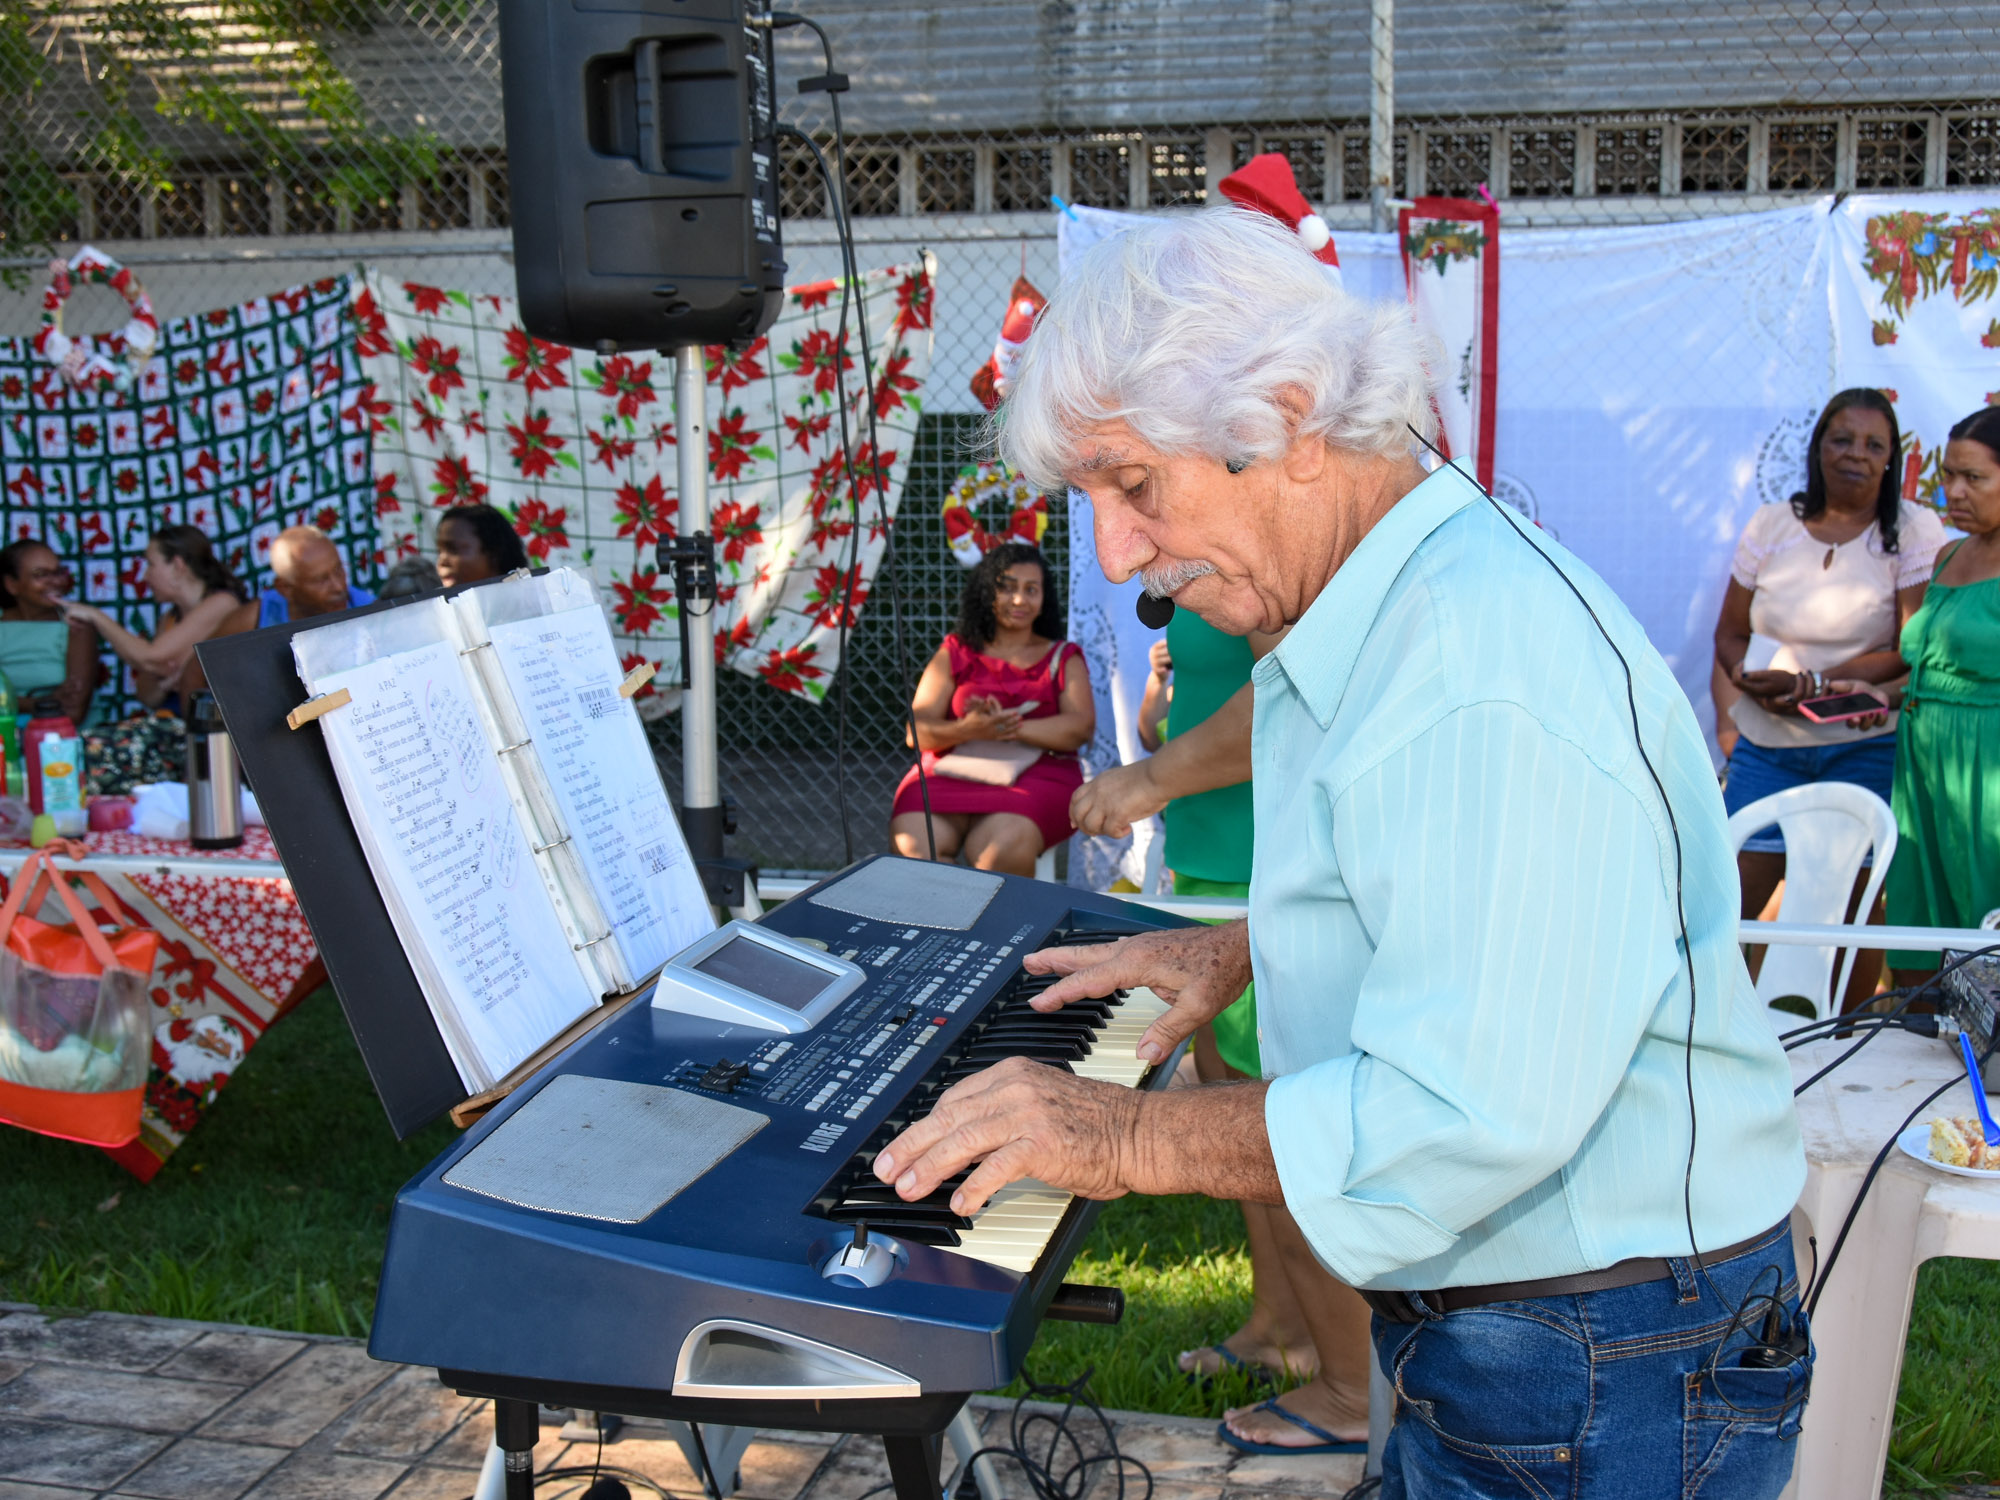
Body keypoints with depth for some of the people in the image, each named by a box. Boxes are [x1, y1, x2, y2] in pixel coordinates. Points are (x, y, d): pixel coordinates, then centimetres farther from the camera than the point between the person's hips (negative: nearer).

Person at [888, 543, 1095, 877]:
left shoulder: (1063, 658, 18)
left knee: (1002, 844, -36)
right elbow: (917, 730, 9)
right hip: (950, 771, 1)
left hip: (1034, 773, -1)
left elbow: (1081, 727, 0)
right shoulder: (955, 653, 20)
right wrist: (967, 730, -14)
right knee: (912, 843, -31)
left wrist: (1011, 728, -15)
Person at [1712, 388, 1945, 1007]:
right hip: (1767, 745, 2)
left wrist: (1813, 683, -20)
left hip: (1866, 746, -2)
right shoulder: (1771, 525, 6)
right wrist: (1751, 677, -12)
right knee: (1732, 898, -5)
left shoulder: (1913, 531, -2)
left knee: (1855, 903, 3)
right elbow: (1729, 634, 10)